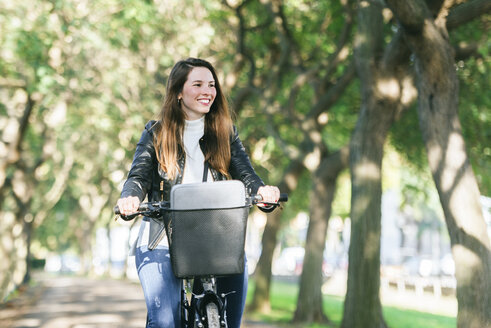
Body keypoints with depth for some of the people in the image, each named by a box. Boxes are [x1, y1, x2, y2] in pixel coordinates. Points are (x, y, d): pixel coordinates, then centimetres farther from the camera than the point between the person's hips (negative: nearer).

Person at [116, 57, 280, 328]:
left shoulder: (225, 133, 15)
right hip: (162, 240, -2)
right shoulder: (156, 133, 10)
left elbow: (245, 174, 4)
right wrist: (130, 197, -23)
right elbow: (139, 175, 1)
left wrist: (262, 190, -21)